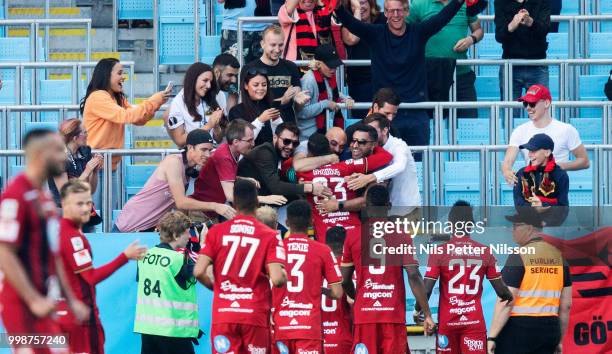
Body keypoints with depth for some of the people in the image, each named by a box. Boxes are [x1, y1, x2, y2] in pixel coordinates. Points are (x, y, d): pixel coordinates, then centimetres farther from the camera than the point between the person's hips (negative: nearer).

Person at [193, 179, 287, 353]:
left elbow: (198, 272, -4)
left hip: (223, 314, 1)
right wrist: (284, 276, 11)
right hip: (256, 315, -1)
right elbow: (277, 279, -12)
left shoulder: (216, 232, 3)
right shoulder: (269, 236, -2)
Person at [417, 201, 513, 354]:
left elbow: (426, 289, -10)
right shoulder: (485, 252, 1)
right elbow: (501, 290, 3)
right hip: (475, 322, 0)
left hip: (447, 322, 0)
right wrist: (509, 298, 26)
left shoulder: (439, 251, -5)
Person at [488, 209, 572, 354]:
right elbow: (566, 305, 11)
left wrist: (491, 338, -14)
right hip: (549, 330, 6)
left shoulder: (519, 256, -9)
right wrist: (559, 340, 19)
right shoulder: (558, 255, 9)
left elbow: (505, 302, -15)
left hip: (518, 327, -6)